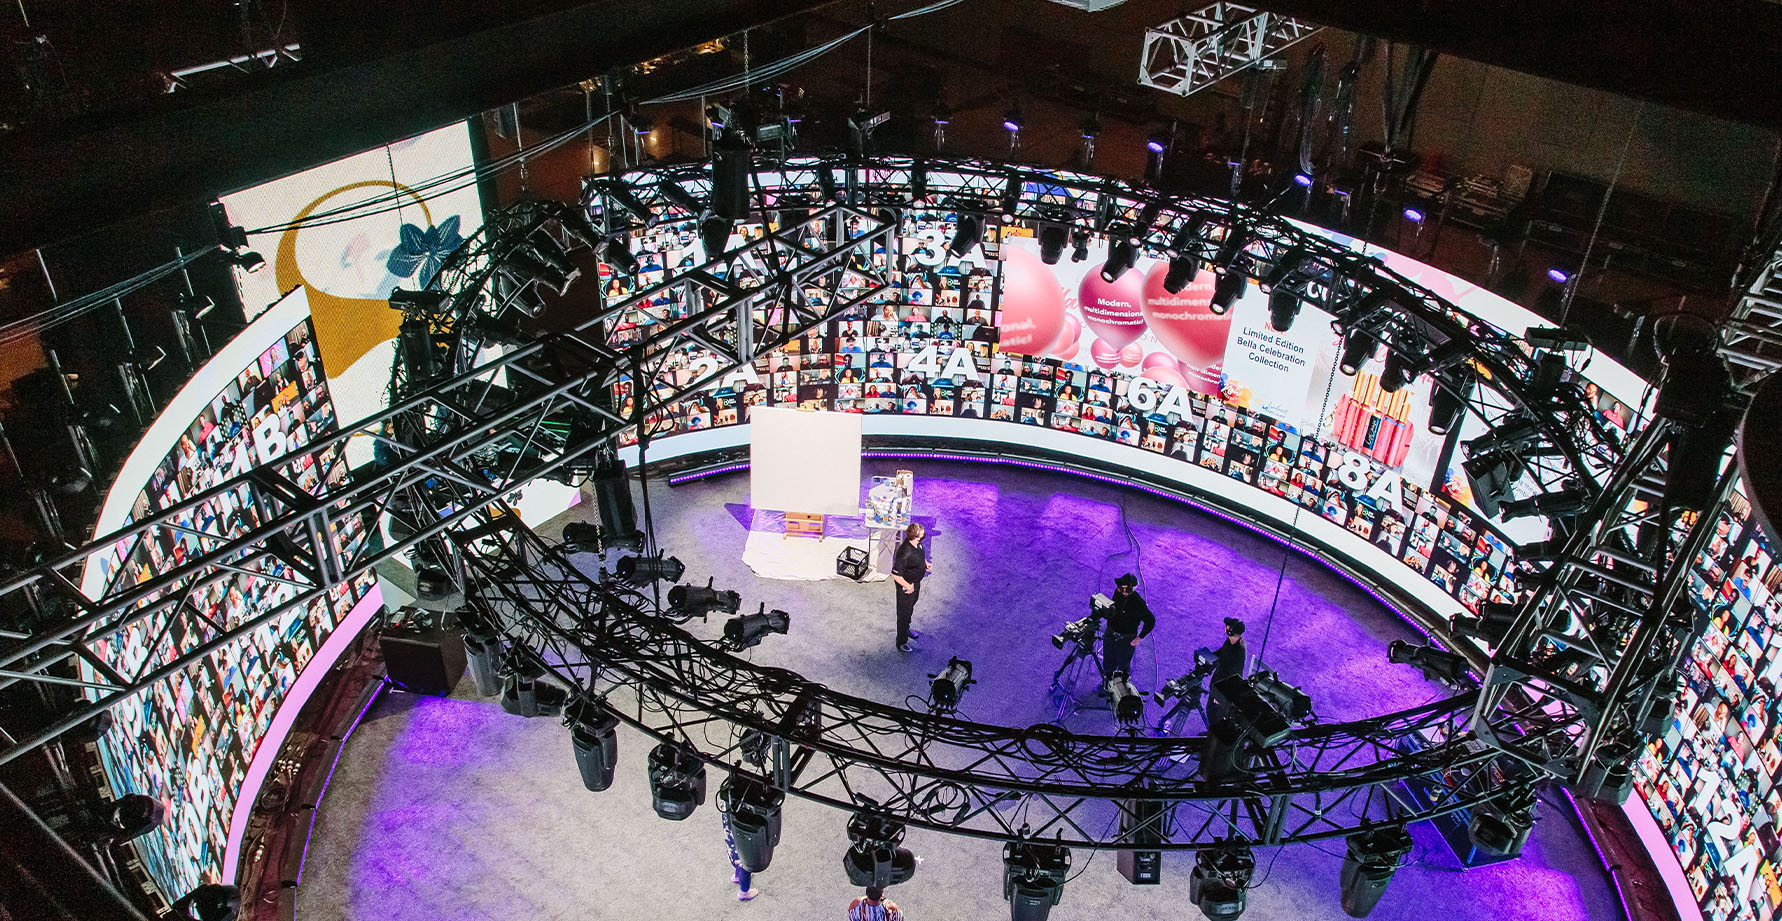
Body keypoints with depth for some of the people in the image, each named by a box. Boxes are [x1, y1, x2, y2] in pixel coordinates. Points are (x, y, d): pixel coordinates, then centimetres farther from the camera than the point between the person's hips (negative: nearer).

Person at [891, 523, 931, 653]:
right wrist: (908, 587, -25)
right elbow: (895, 575, -34)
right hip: (906, 586, -9)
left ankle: (906, 629, 54)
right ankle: (901, 643, 24)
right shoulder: (905, 553, -39)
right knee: (904, 613, 8)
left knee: (910, 608, 30)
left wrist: (926, 563, -1)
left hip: (916, 582, 9)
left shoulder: (916, 544, -12)